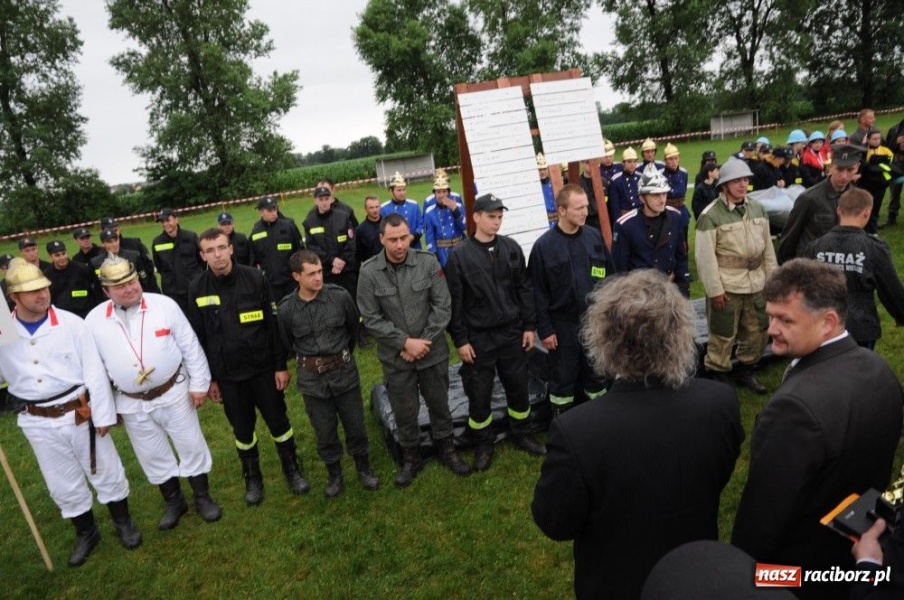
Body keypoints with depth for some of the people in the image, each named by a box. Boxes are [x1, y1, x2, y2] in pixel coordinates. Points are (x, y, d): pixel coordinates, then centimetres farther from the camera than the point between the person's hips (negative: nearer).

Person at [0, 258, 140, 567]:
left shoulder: (71, 323, -11)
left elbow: (95, 372, -9)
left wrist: (103, 414, -8)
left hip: (80, 413, -2)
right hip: (38, 423, 2)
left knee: (105, 472, 13)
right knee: (63, 484, 17)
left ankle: (123, 522, 35)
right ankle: (86, 533, 38)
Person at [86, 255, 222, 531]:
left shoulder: (164, 305, -11)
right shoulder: (94, 320, -6)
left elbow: (191, 347, -6)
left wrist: (199, 383, -6)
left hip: (174, 393, -2)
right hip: (132, 404, 2)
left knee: (191, 447, 9)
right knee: (153, 456, 16)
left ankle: (203, 498, 30)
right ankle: (174, 502, 37)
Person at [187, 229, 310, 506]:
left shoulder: (254, 278, -9)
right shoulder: (197, 290, -5)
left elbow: (273, 324, -6)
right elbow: (198, 339, 2)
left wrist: (281, 365, -6)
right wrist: (208, 378, 3)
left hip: (263, 368, -1)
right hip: (227, 376, 1)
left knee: (278, 422, 10)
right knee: (243, 429, 15)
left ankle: (292, 470, 31)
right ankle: (252, 478, 35)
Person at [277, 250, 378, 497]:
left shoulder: (340, 296, -13)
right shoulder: (287, 309, -12)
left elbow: (354, 328, 5)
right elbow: (288, 344, 7)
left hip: (345, 372, 0)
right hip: (312, 379, 0)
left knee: (355, 425, 13)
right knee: (324, 432, 13)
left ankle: (363, 468, 37)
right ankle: (334, 474, 36)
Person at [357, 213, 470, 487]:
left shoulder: (428, 262, -12)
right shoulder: (369, 272, -13)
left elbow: (443, 307, -8)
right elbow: (371, 319, -10)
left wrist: (424, 342, -13)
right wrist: (405, 343, -16)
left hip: (433, 352, 1)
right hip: (396, 357, 0)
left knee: (439, 403, 18)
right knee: (404, 411, 14)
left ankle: (446, 449, 41)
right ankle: (410, 458, 36)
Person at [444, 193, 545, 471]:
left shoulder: (511, 248, 1)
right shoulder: (460, 255, -9)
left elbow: (524, 289, 6)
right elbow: (454, 302, -7)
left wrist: (529, 326, 3)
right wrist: (460, 340, -9)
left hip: (512, 332, 3)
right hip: (478, 337, -3)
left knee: (518, 388, 15)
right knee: (479, 394, 8)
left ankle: (522, 436, 37)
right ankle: (483, 445, 28)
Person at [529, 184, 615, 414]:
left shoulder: (595, 237, -1)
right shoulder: (544, 246, -11)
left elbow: (611, 277, 6)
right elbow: (538, 293, -8)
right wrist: (545, 329, -9)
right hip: (563, 325, -3)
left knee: (597, 374, 17)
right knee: (563, 378, 10)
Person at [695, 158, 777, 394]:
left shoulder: (757, 209, 7)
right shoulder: (710, 215, -14)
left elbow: (768, 247, 13)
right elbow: (705, 256, -14)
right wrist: (714, 289, -15)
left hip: (756, 284, 6)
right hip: (727, 286, -6)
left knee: (758, 331, 17)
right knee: (723, 335, 5)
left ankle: (746, 370, 37)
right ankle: (718, 375, 23)